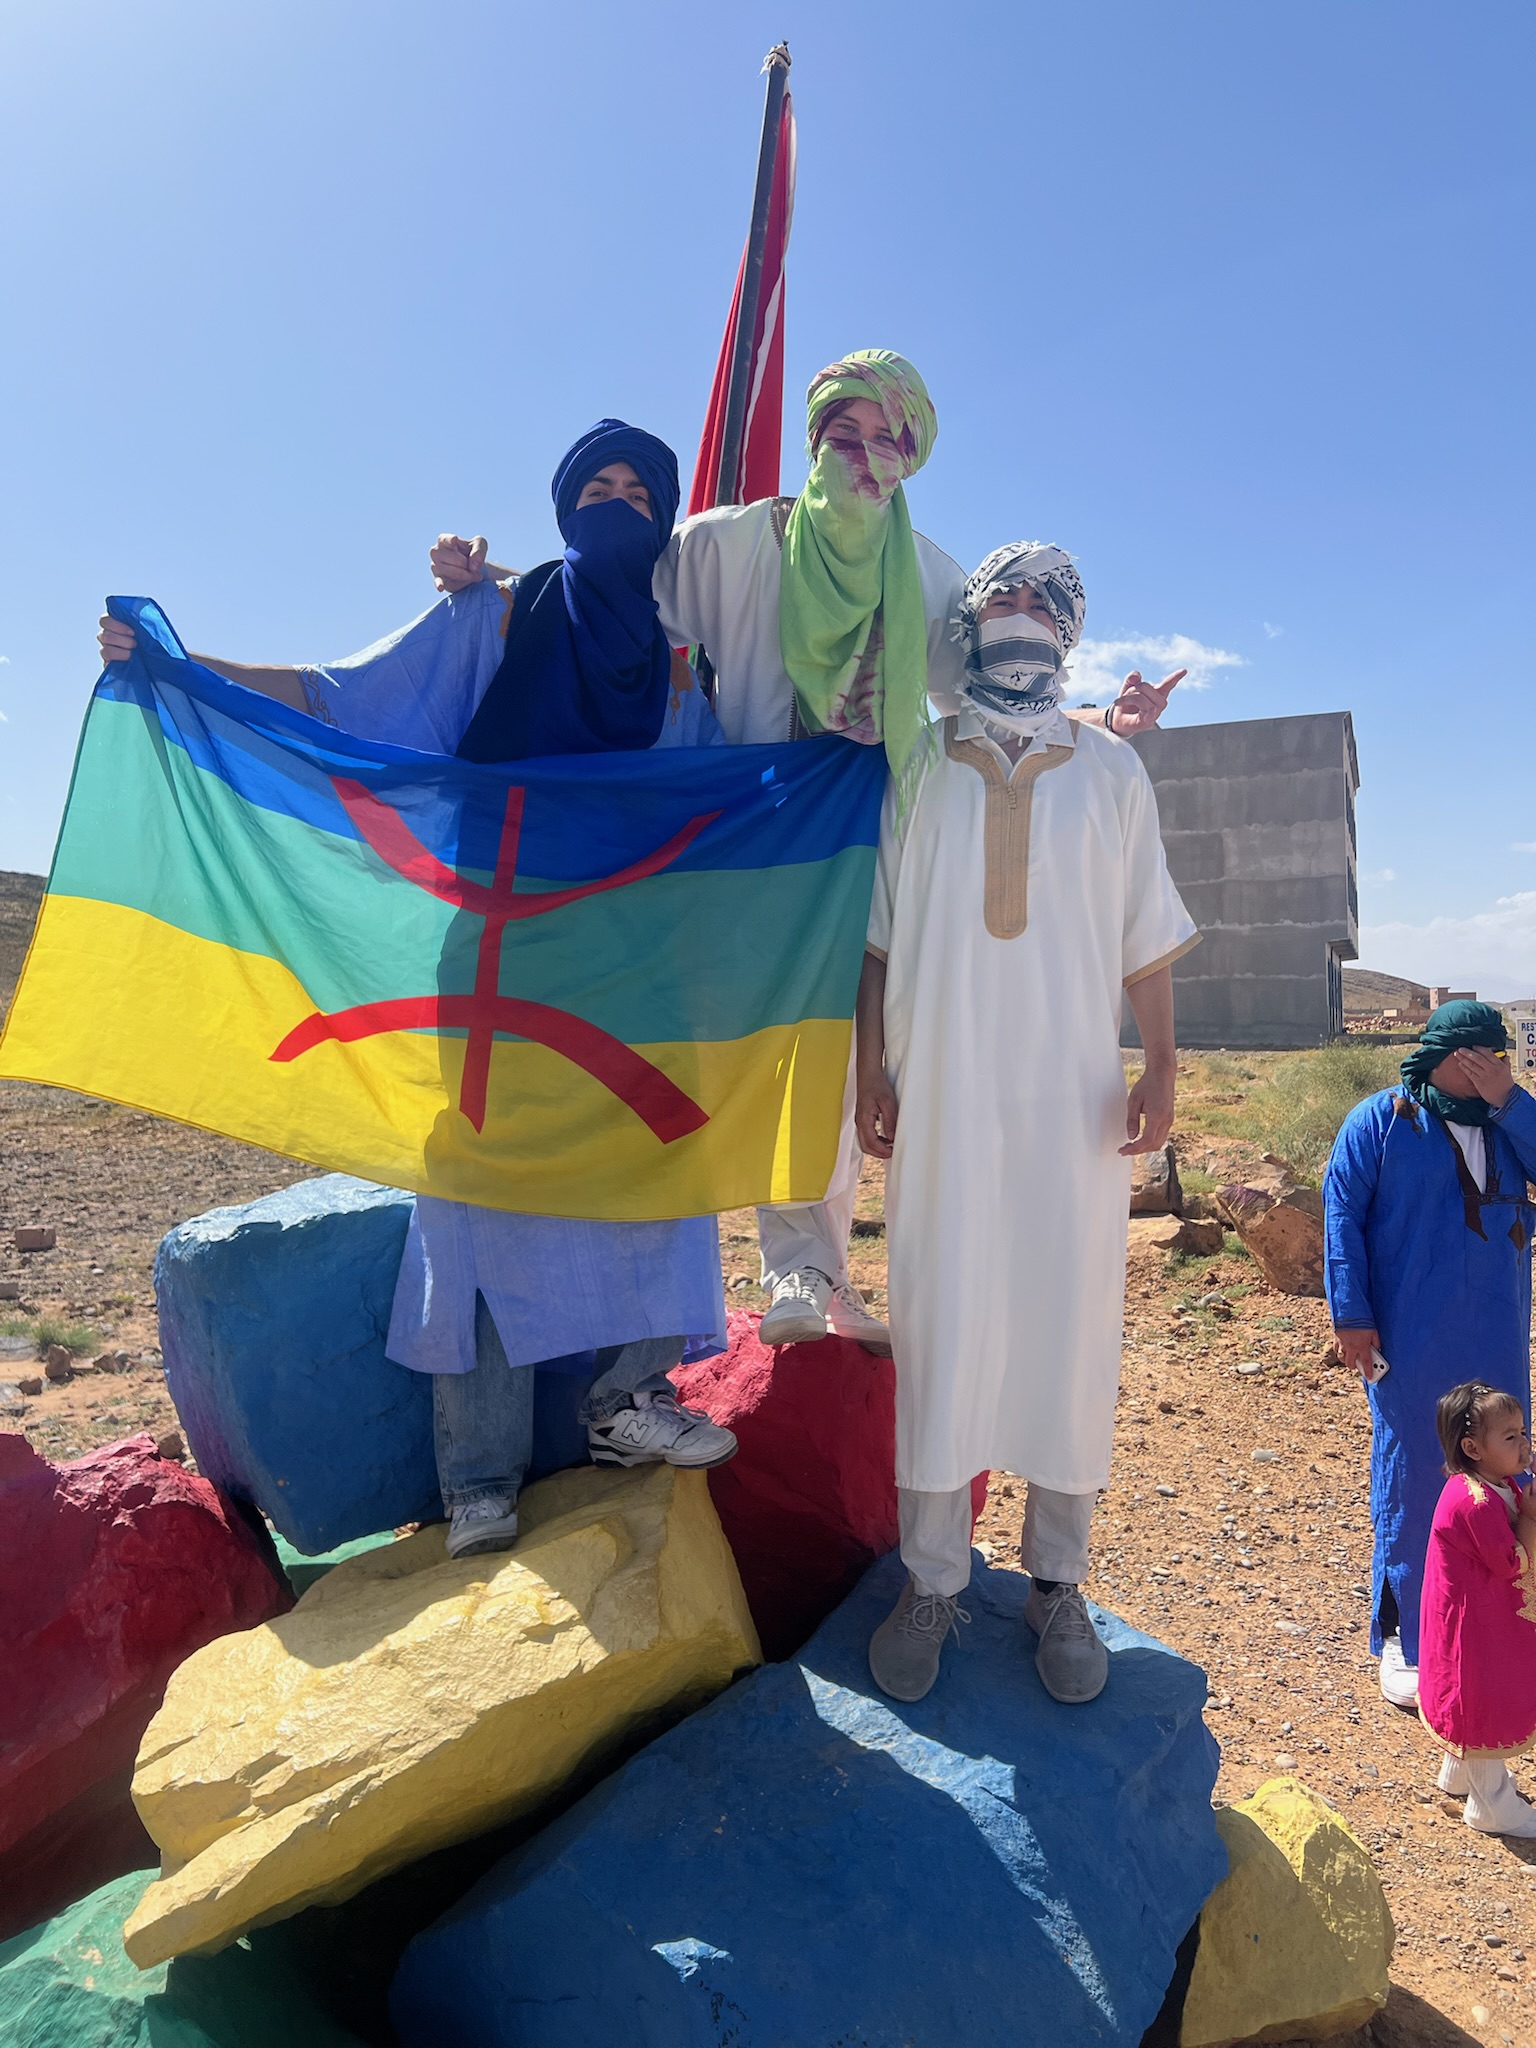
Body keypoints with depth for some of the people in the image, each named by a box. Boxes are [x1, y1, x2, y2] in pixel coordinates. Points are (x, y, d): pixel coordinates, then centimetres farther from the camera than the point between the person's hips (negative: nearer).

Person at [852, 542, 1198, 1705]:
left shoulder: (1112, 771, 14)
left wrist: (1161, 1064, -2)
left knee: (1071, 1326, 3)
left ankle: (1058, 1582, 17)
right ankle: (934, 1580, 13)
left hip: (1075, 1097, 1)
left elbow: (1147, 938, 10)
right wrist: (871, 1071, 0)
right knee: (942, 1326, 0)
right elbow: (880, 940, 8)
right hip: (944, 1094, -1)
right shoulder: (918, 770, 11)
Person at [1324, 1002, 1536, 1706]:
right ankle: (1402, 1638, 19)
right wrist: (1352, 1316, -11)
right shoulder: (1378, 1121, -5)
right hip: (1411, 1347, -4)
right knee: (1410, 1482, 4)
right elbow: (1342, 1215, -7)